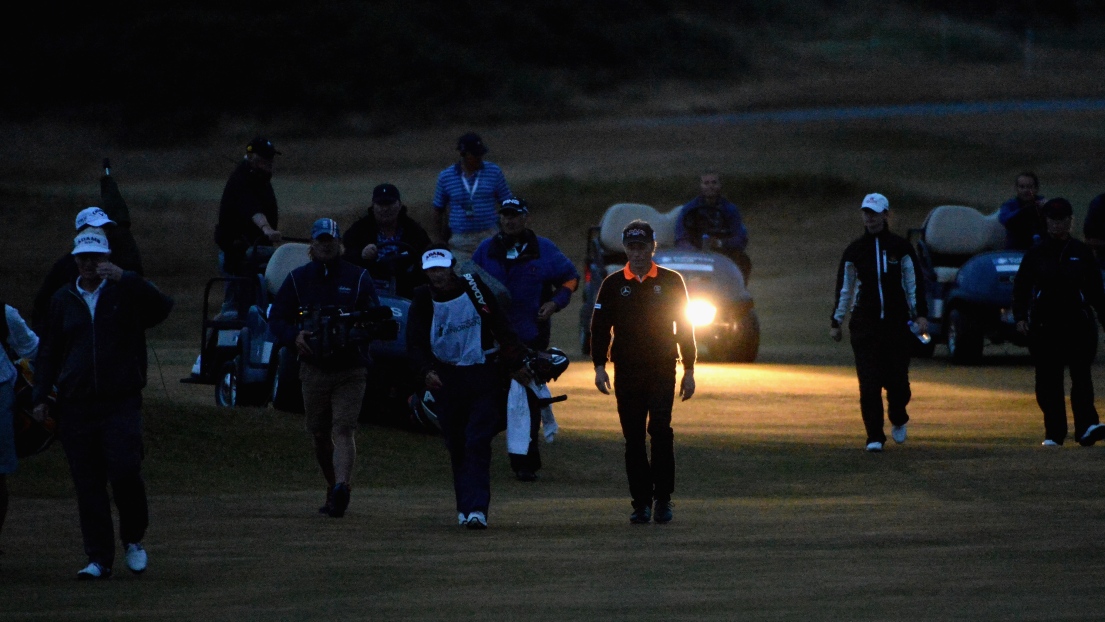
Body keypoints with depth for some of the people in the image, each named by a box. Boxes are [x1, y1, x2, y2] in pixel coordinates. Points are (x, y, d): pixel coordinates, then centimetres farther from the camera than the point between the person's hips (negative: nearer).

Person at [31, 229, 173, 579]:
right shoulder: (63, 300, 14)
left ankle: (133, 540, 7)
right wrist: (41, 396, 8)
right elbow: (47, 351, 18)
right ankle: (98, 559, 4)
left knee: (125, 471, -16)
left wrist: (125, 278, -21)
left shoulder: (126, 293, 5)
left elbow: (162, 307, -14)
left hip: (121, 403, -3)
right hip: (76, 405, 3)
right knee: (88, 485, 0)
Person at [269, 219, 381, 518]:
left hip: (350, 369, -3)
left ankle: (341, 487, -28)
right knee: (320, 435, 9)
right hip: (313, 367, 3)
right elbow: (276, 319, 7)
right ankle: (334, 488, 25)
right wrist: (294, 335, -14)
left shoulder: (358, 278, 5)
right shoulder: (297, 279, 9)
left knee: (343, 430, -16)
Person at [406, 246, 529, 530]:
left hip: (483, 377, -2)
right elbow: (414, 343, 0)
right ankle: (465, 507, 15)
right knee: (456, 447, 5)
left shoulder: (474, 288, -2)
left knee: (478, 444, -11)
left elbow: (501, 326, 5)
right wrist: (426, 371, -18)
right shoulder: (422, 301, 1)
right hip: (447, 379, 2)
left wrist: (518, 363, 6)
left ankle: (477, 509, -17)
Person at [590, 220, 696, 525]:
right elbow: (599, 326, 9)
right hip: (626, 371, 2)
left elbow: (685, 327, 10)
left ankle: (663, 499, -6)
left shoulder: (670, 281, 9)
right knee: (633, 438, 1)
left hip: (662, 369, -2)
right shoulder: (613, 284, 11)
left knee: (660, 430, -13)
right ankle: (641, 502, 6)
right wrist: (599, 366, -3)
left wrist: (689, 370, 5)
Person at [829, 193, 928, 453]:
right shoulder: (854, 251, 7)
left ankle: (898, 420, 28)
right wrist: (836, 321, 10)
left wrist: (920, 315, -4)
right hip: (864, 323, 1)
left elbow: (913, 283, 4)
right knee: (869, 382, -8)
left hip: (897, 322, -1)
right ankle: (874, 436, -2)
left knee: (897, 379, -2)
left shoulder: (900, 247, 3)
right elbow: (844, 288, 12)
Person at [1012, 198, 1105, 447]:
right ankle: (1054, 433, 4)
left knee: (1081, 375, -12)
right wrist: (1020, 317, -6)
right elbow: (1020, 287, 6)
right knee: (1048, 380, 0)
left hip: (1077, 323, 0)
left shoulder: (1081, 253, 10)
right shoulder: (1036, 254, 8)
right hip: (1044, 325, 1)